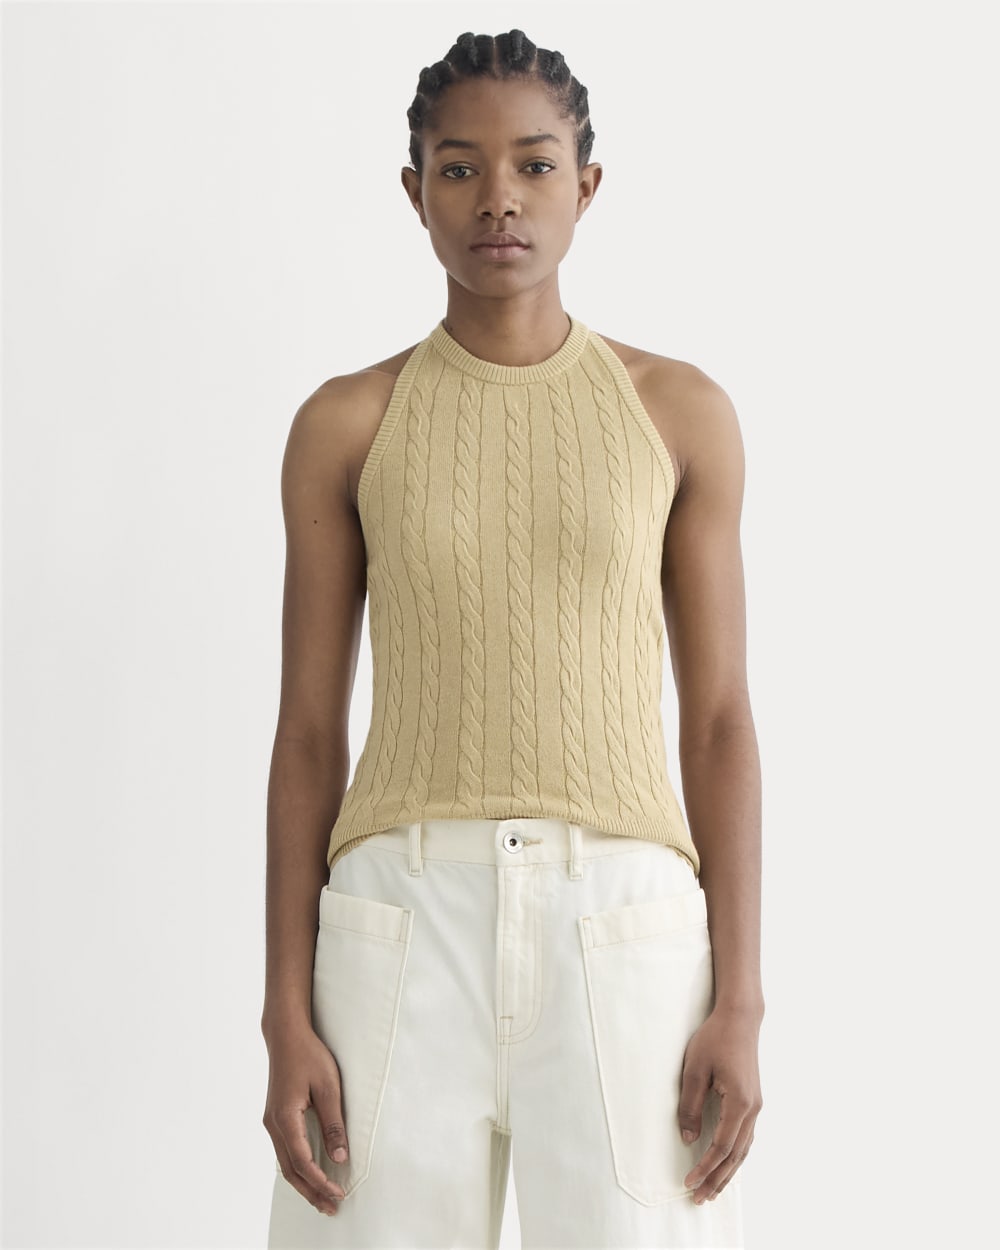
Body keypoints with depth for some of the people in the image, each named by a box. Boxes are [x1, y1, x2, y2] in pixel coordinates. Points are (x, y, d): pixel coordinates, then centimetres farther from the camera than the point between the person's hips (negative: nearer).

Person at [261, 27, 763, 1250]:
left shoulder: (680, 412, 6)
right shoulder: (345, 425, 6)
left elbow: (719, 723, 5)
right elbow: (307, 735, 6)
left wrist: (740, 1006, -3)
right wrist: (287, 1022, -1)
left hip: (621, 929, 0)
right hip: (407, 925, 0)